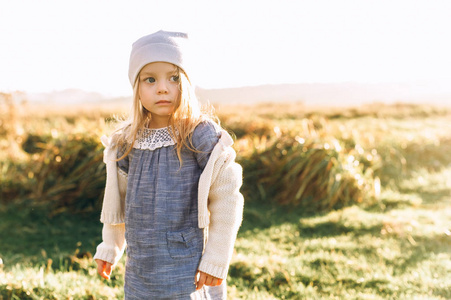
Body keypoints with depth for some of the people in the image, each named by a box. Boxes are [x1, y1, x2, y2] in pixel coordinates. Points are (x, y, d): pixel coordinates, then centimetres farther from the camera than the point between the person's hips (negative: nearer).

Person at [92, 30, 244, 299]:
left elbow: (227, 200, -11)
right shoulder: (126, 142, 2)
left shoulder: (202, 136, -14)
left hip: (188, 272, -5)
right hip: (141, 265, 5)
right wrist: (110, 248, 16)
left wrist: (216, 261, -10)